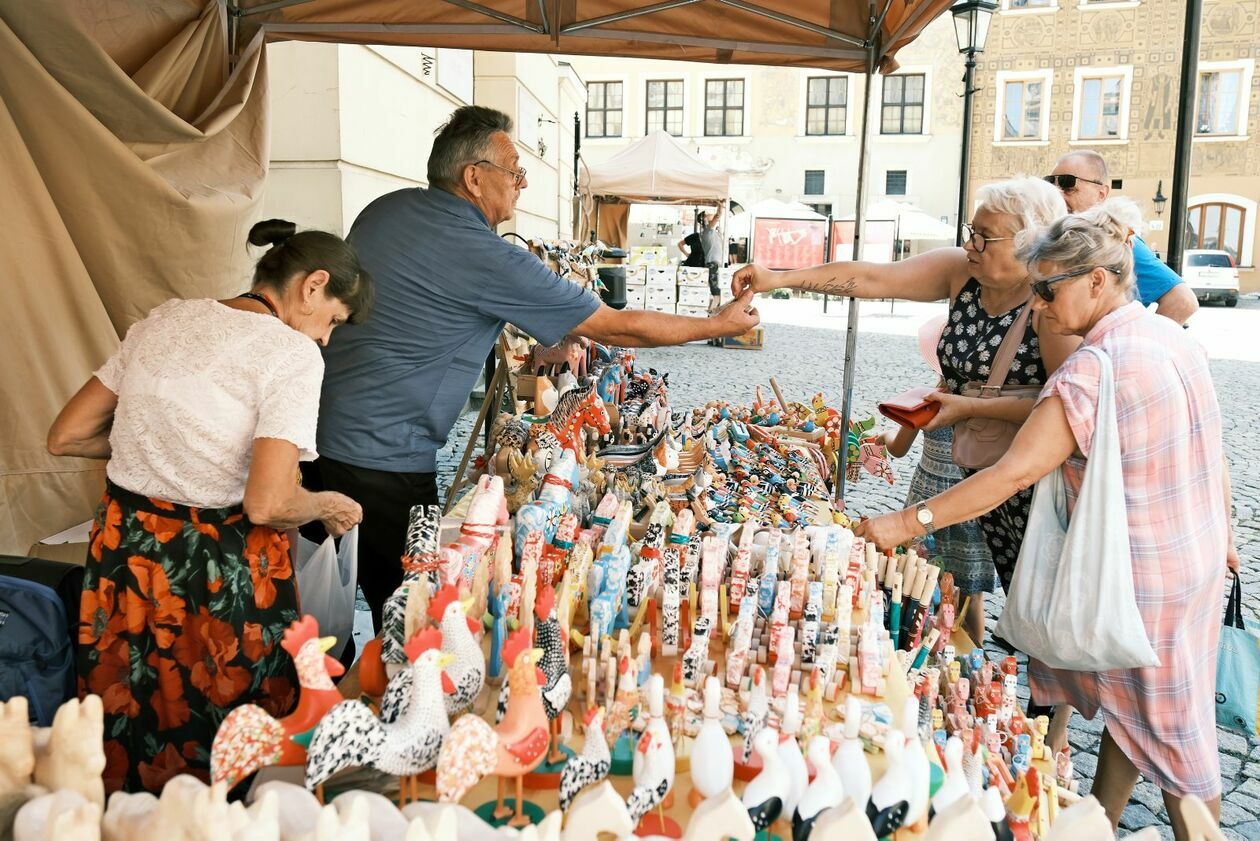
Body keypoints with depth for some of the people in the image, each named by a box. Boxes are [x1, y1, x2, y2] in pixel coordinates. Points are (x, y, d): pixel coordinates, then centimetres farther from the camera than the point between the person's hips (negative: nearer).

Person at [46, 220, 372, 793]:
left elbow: (66, 438, 9)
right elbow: (268, 505, -22)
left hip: (123, 555, 7)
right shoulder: (292, 354, -15)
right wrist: (329, 506, -3)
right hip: (219, 575, -6)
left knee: (132, 738, 24)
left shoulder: (163, 320, 5)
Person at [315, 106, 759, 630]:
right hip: (382, 459, -8)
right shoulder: (486, 259, -18)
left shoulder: (384, 209, 7)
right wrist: (720, 325, 2)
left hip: (323, 432, 8)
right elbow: (616, 327, -12)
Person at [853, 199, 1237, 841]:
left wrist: (907, 523, -27)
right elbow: (1213, 455, 10)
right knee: (1127, 703, 21)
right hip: (1198, 557, 9)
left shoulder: (1094, 369, -26)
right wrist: (1220, 531, 24)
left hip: (1143, 581, -9)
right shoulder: (1175, 339, 1)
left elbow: (1013, 475, -30)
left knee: (1167, 729, 9)